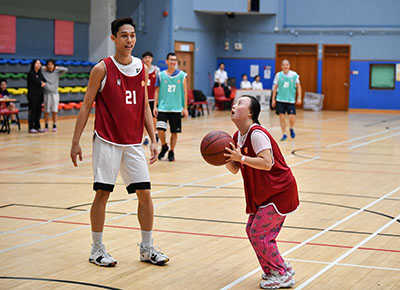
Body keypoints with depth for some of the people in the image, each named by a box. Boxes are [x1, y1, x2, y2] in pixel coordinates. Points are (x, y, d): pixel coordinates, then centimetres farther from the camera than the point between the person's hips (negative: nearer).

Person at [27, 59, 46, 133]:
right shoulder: (31, 73, -6)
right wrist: (41, 84, 3)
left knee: (38, 111, 8)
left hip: (39, 95, 7)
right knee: (32, 111, -6)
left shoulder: (40, 73, 16)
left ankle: (37, 127, 14)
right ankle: (31, 128, -4)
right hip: (33, 95, -7)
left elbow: (44, 81, 13)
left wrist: (42, 83, -5)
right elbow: (36, 82, -13)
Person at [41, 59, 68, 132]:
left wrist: (57, 68, -7)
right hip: (47, 94, 0)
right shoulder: (43, 72, 1)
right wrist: (43, 68, -4)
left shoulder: (57, 73, 4)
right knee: (46, 111, 5)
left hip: (55, 94, 0)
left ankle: (54, 126, 8)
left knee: (54, 111, 1)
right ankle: (46, 126, 15)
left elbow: (65, 70, -5)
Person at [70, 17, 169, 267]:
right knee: (102, 193, -1)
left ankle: (147, 248, 16)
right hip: (107, 141, -4)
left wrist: (153, 139, 6)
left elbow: (145, 107, 12)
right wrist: (76, 142, -6)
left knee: (145, 193, 3)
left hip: (134, 143, 4)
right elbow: (86, 106, -3)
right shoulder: (102, 69, -7)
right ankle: (97, 249, 13)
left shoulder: (142, 68, 7)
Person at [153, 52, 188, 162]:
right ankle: (164, 147, 14)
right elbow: (157, 91, 7)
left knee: (174, 132, 4)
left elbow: (185, 92, 3)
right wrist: (155, 106, 0)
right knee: (160, 129, -13)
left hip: (176, 108, 0)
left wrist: (185, 108, -1)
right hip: (163, 107, 0)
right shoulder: (161, 75, 3)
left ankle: (171, 152, 20)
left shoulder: (182, 75, 1)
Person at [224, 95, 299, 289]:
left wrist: (241, 157, -32)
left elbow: (267, 163, -31)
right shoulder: (238, 136, 7)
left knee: (259, 234, -9)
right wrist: (226, 157, -10)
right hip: (263, 193, 10)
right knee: (252, 230, 10)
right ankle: (279, 268, 25)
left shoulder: (257, 134, -22)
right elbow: (234, 169, 9)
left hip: (279, 191, -10)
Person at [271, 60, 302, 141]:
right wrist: (273, 99, 4)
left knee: (291, 117, -8)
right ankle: (284, 134, 14)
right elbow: (275, 87, 7)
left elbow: (298, 86, 4)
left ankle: (292, 129, 24)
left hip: (291, 100, -1)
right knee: (282, 117, 1)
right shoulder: (278, 75, 1)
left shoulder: (294, 75, -2)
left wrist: (299, 98, -3)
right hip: (280, 100, 1)